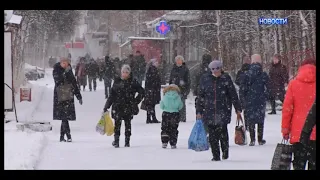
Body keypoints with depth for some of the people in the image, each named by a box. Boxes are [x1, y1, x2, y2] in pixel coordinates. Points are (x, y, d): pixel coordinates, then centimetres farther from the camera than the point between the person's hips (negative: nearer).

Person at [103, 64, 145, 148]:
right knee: (117, 122, -6)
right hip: (117, 106, 1)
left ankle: (127, 141, 10)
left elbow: (142, 92, 6)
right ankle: (116, 140, -7)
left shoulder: (133, 82, 2)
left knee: (127, 123, 4)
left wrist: (136, 101, 1)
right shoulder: (117, 82, 7)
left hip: (128, 107, -1)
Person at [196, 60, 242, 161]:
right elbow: (200, 96, 11)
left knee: (222, 131, -10)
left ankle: (225, 151, 13)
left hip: (223, 110, -2)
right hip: (209, 111, 2)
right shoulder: (205, 79, 6)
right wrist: (199, 111, 9)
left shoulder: (226, 78, 2)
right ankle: (216, 155, 9)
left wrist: (238, 110, 5)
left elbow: (233, 95, 5)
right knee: (212, 135, 0)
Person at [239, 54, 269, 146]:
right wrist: (265, 99, 15)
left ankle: (252, 139, 0)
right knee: (260, 120, 11)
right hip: (261, 101, 1)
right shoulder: (264, 75, -2)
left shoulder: (247, 75, -4)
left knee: (250, 119, 5)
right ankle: (260, 139, 14)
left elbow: (242, 89, -3)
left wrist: (242, 101, 3)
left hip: (249, 101, -1)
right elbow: (267, 89, 2)